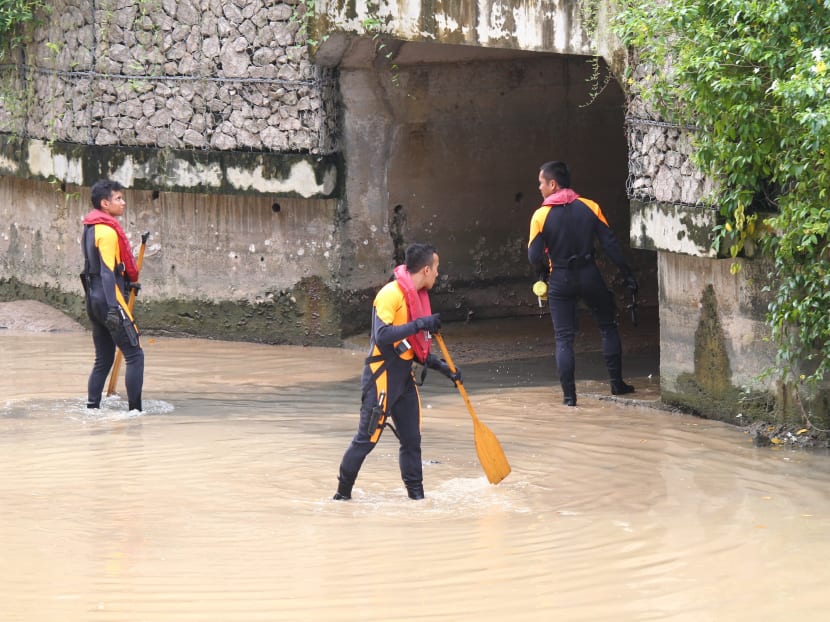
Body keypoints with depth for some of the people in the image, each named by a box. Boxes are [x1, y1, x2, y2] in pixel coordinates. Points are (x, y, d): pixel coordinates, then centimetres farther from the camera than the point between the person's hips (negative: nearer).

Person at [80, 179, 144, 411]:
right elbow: (107, 271, -21)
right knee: (135, 355, -7)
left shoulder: (91, 229, 15)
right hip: (109, 298, -9)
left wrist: (127, 283, 29)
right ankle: (135, 409, -10)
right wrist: (114, 308, -26)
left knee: (103, 359, 13)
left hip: (94, 298, 9)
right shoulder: (107, 231, -13)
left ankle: (92, 408, 11)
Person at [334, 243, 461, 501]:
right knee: (367, 437, -5)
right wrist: (420, 324, -27)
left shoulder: (418, 296, 12)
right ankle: (342, 494, 4)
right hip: (382, 375, -9)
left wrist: (442, 367, 9)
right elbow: (382, 336, -28)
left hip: (404, 375, 9)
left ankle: (416, 495, 14)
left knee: (411, 438, 8)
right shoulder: (391, 294, -16)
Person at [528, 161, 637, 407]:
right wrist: (627, 274, 2)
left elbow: (535, 257, -10)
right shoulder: (590, 208, -2)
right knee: (608, 326, 18)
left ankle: (569, 394, 0)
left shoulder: (541, 215, -8)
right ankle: (617, 383, 18)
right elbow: (610, 244, -4)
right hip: (589, 275, 1)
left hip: (560, 281, -1)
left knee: (564, 338, 5)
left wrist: (544, 271, 13)